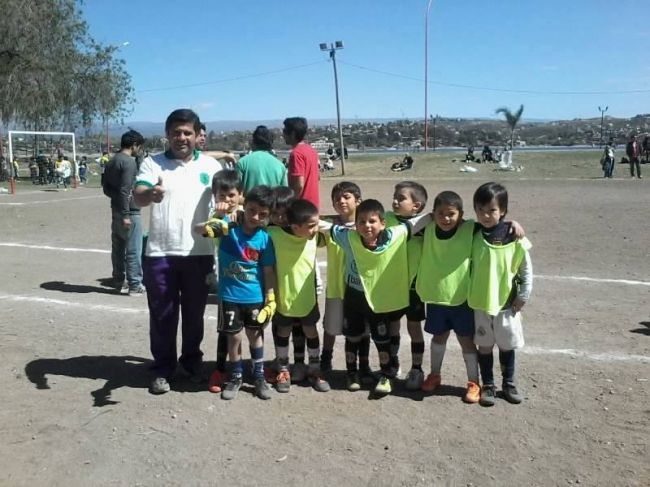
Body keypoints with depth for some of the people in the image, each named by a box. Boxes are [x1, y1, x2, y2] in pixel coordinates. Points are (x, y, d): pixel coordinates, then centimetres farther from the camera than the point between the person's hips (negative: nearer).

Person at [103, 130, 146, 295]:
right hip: (130, 212, -9)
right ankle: (135, 286, 0)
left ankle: (118, 282, 22)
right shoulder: (129, 162, -15)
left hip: (116, 210, 9)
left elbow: (106, 188, 17)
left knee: (118, 248, 14)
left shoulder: (112, 161, 13)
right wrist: (126, 215, -21)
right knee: (133, 250, -4)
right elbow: (125, 189, -22)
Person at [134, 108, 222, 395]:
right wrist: (150, 193, -40)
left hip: (199, 253, 2)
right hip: (160, 254, -1)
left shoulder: (210, 166, 5)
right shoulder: (152, 163, -2)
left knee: (194, 312, 14)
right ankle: (162, 369, 21)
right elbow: (137, 197, -17)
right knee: (162, 315, 7)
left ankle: (192, 360, 32)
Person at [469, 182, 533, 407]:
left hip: (507, 303, -1)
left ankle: (509, 383, 31)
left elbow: (527, 269, -4)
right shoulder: (473, 234, -6)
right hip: (480, 302, 1)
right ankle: (488, 385, 25)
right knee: (484, 346, 11)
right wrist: (468, 293, 2)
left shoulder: (514, 238, -12)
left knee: (507, 345, 14)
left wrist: (523, 296, -6)